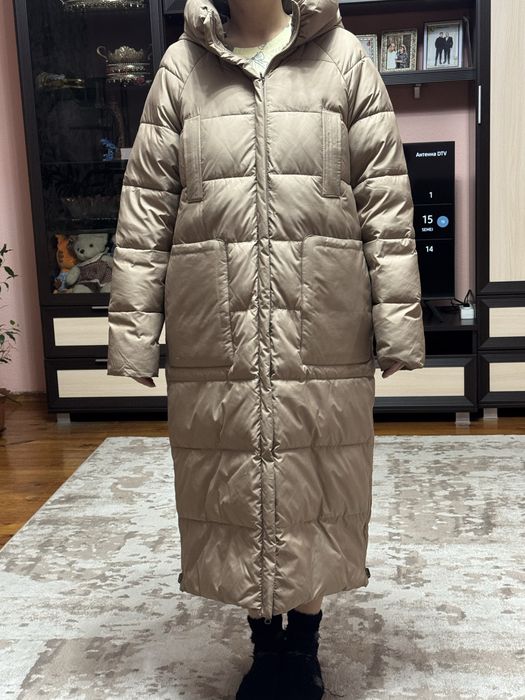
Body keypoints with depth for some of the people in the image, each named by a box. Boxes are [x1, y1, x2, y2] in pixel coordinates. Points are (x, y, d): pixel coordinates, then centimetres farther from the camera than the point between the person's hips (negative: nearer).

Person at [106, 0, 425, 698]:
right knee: (234, 478, 9)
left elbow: (386, 197, 2)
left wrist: (397, 322, -4)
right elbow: (145, 206, 5)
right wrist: (133, 334, -1)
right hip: (216, 326, 1)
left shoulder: (343, 56, 7)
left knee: (317, 480, 8)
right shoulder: (181, 65, 9)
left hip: (323, 322, 0)